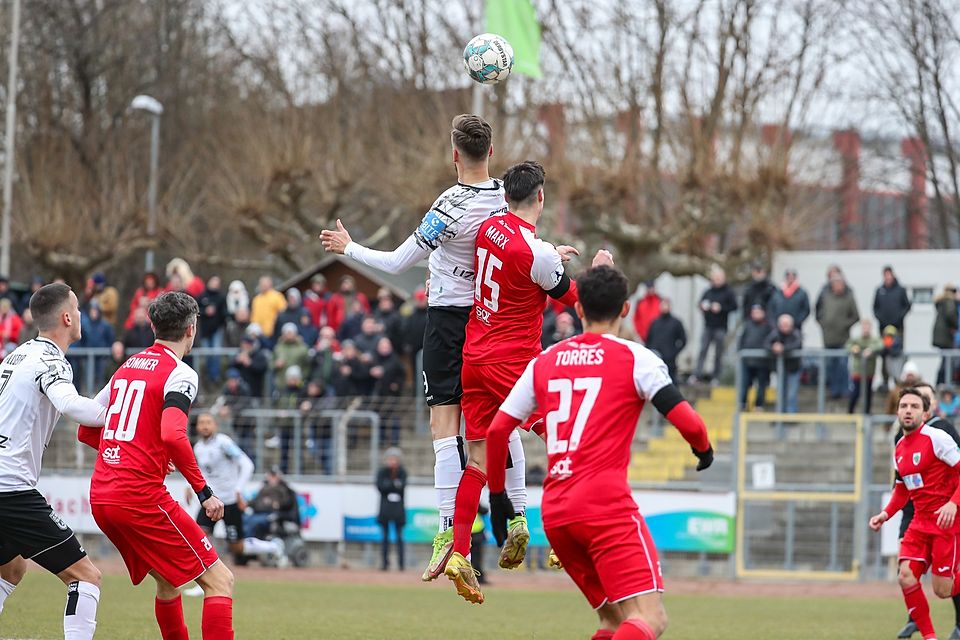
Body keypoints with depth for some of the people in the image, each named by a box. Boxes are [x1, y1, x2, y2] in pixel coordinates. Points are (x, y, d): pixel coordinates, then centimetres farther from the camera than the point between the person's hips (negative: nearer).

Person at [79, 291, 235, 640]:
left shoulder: (127, 367, 17)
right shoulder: (180, 374, -6)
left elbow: (87, 430, 23)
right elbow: (173, 435, -23)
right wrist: (204, 491, -15)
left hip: (101, 499, 8)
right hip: (141, 496, -8)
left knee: (168, 582, 25)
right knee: (220, 581, -5)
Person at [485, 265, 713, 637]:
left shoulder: (544, 362, 16)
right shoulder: (634, 359, 2)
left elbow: (497, 430, 15)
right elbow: (686, 422, -6)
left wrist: (497, 494, 28)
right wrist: (704, 449, 17)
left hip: (555, 514, 6)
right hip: (606, 505, -6)